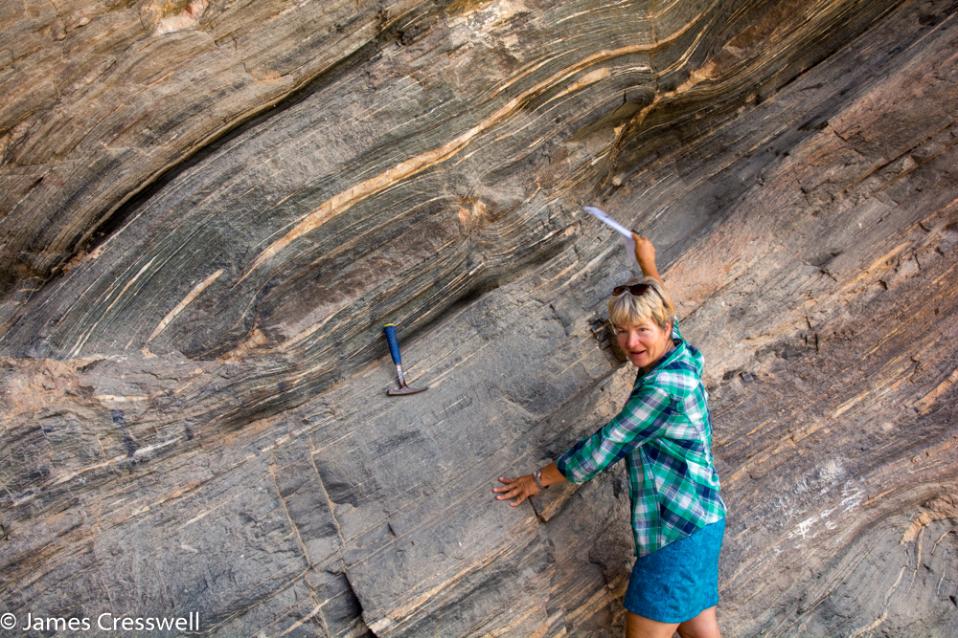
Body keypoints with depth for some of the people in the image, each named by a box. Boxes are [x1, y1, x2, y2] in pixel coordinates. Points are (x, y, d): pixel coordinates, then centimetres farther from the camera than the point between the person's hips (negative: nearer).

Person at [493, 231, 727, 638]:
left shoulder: (664, 386, -20)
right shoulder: (681, 355, 6)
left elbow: (606, 445, -14)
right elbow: (662, 306, 27)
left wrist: (540, 479, -1)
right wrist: (647, 262, 45)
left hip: (679, 530, -9)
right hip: (697, 525, 9)